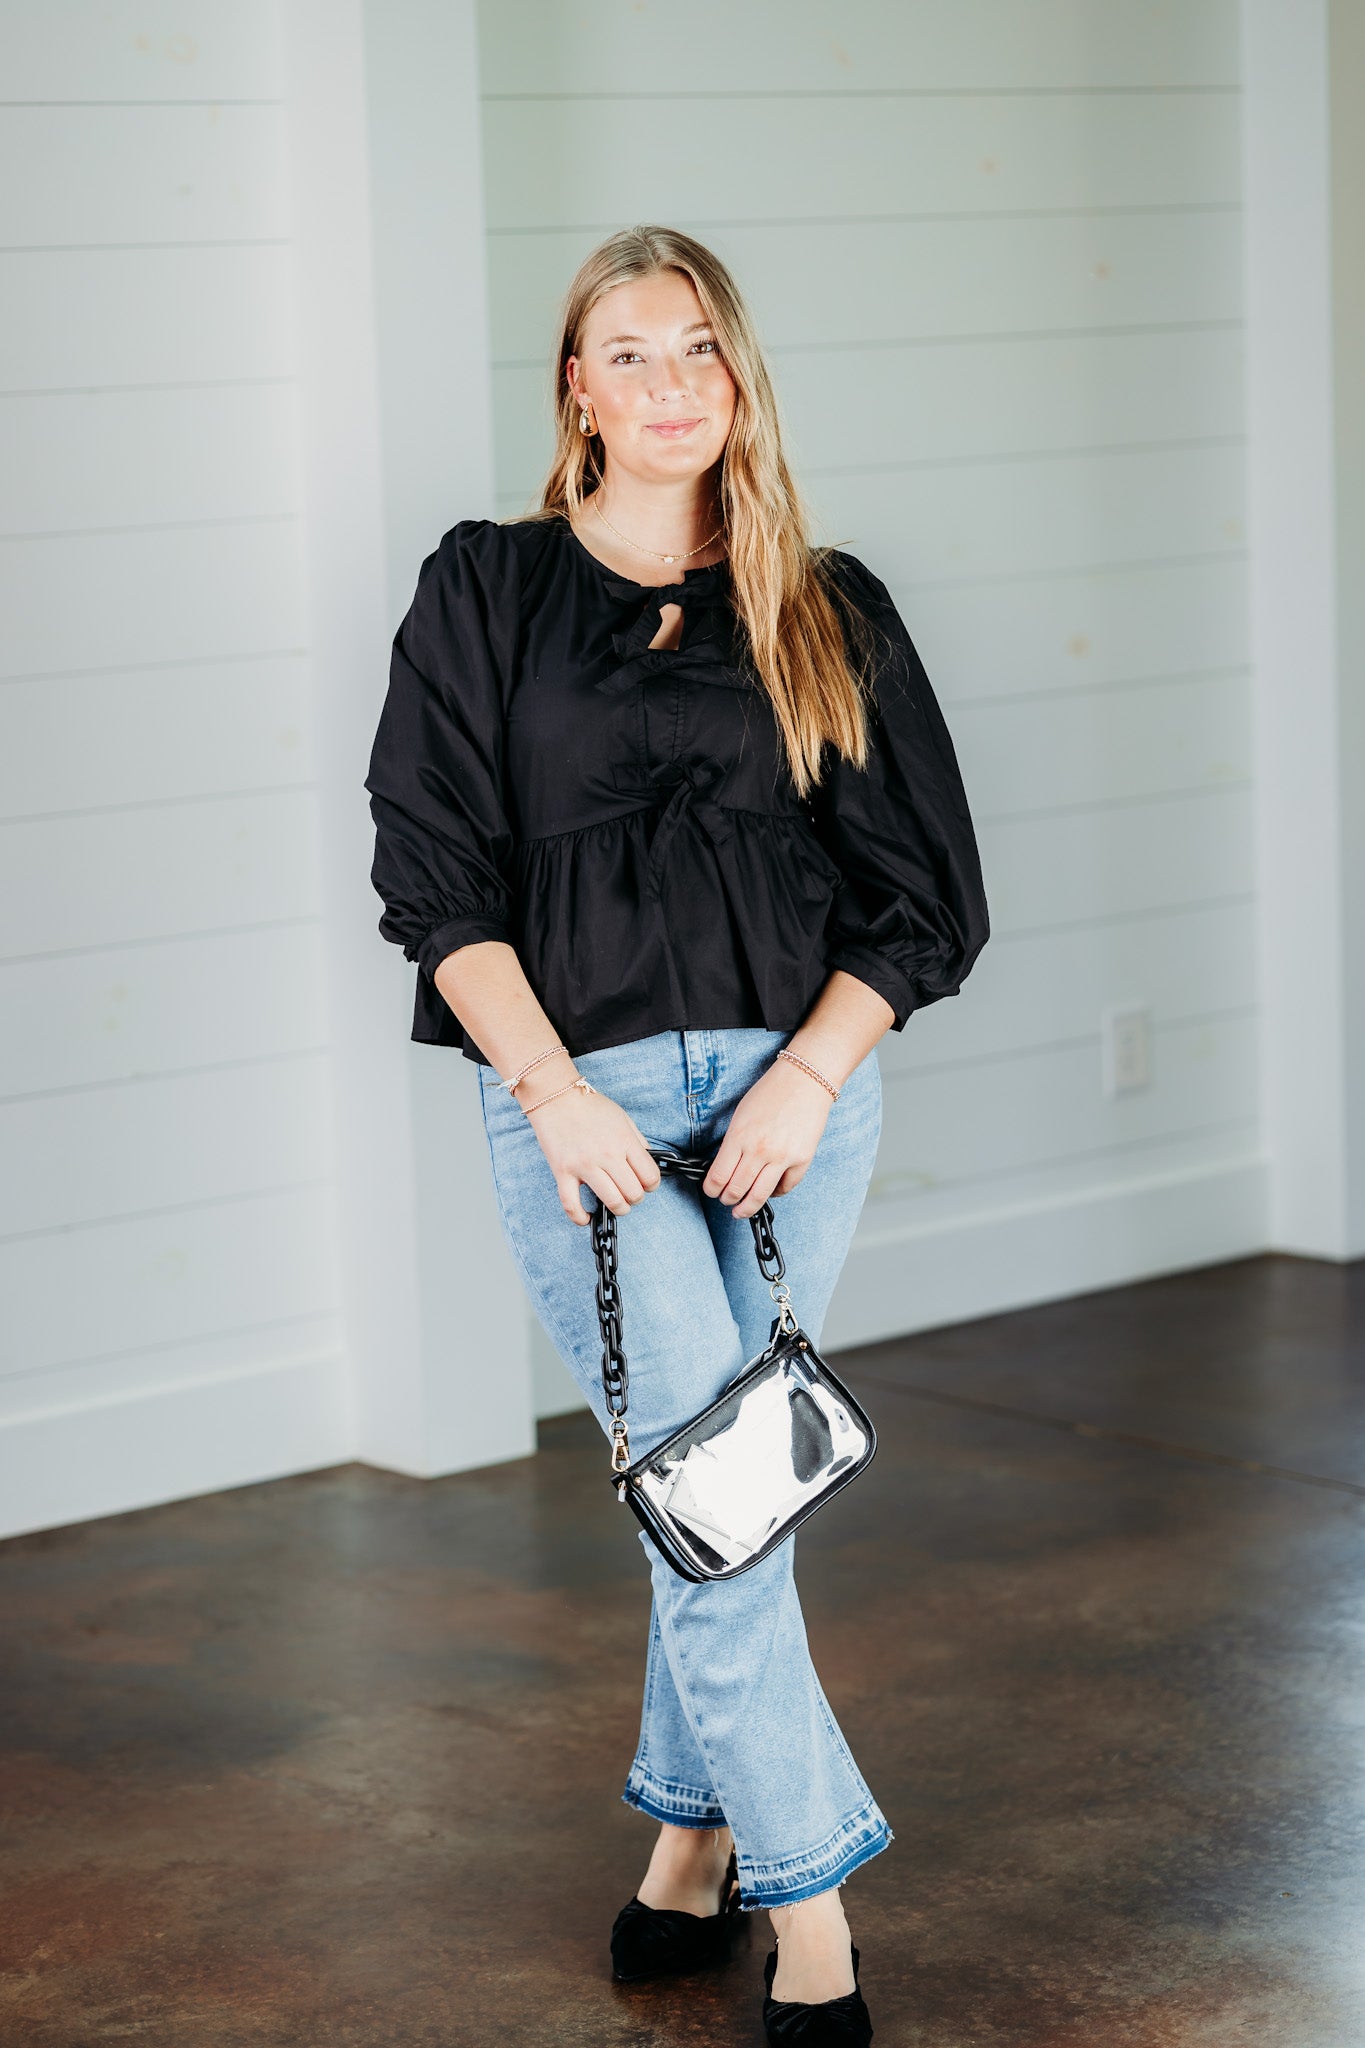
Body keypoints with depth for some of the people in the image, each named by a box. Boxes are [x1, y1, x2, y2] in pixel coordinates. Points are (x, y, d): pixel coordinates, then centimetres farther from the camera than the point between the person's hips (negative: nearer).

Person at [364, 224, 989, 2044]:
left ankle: (694, 1839, 27)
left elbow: (924, 890, 7)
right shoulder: (487, 592, 7)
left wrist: (807, 1078, -7)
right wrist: (554, 1091, -11)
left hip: (800, 1088, 2)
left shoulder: (827, 613, 10)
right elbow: (437, 872, 0)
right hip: (588, 1091, -2)